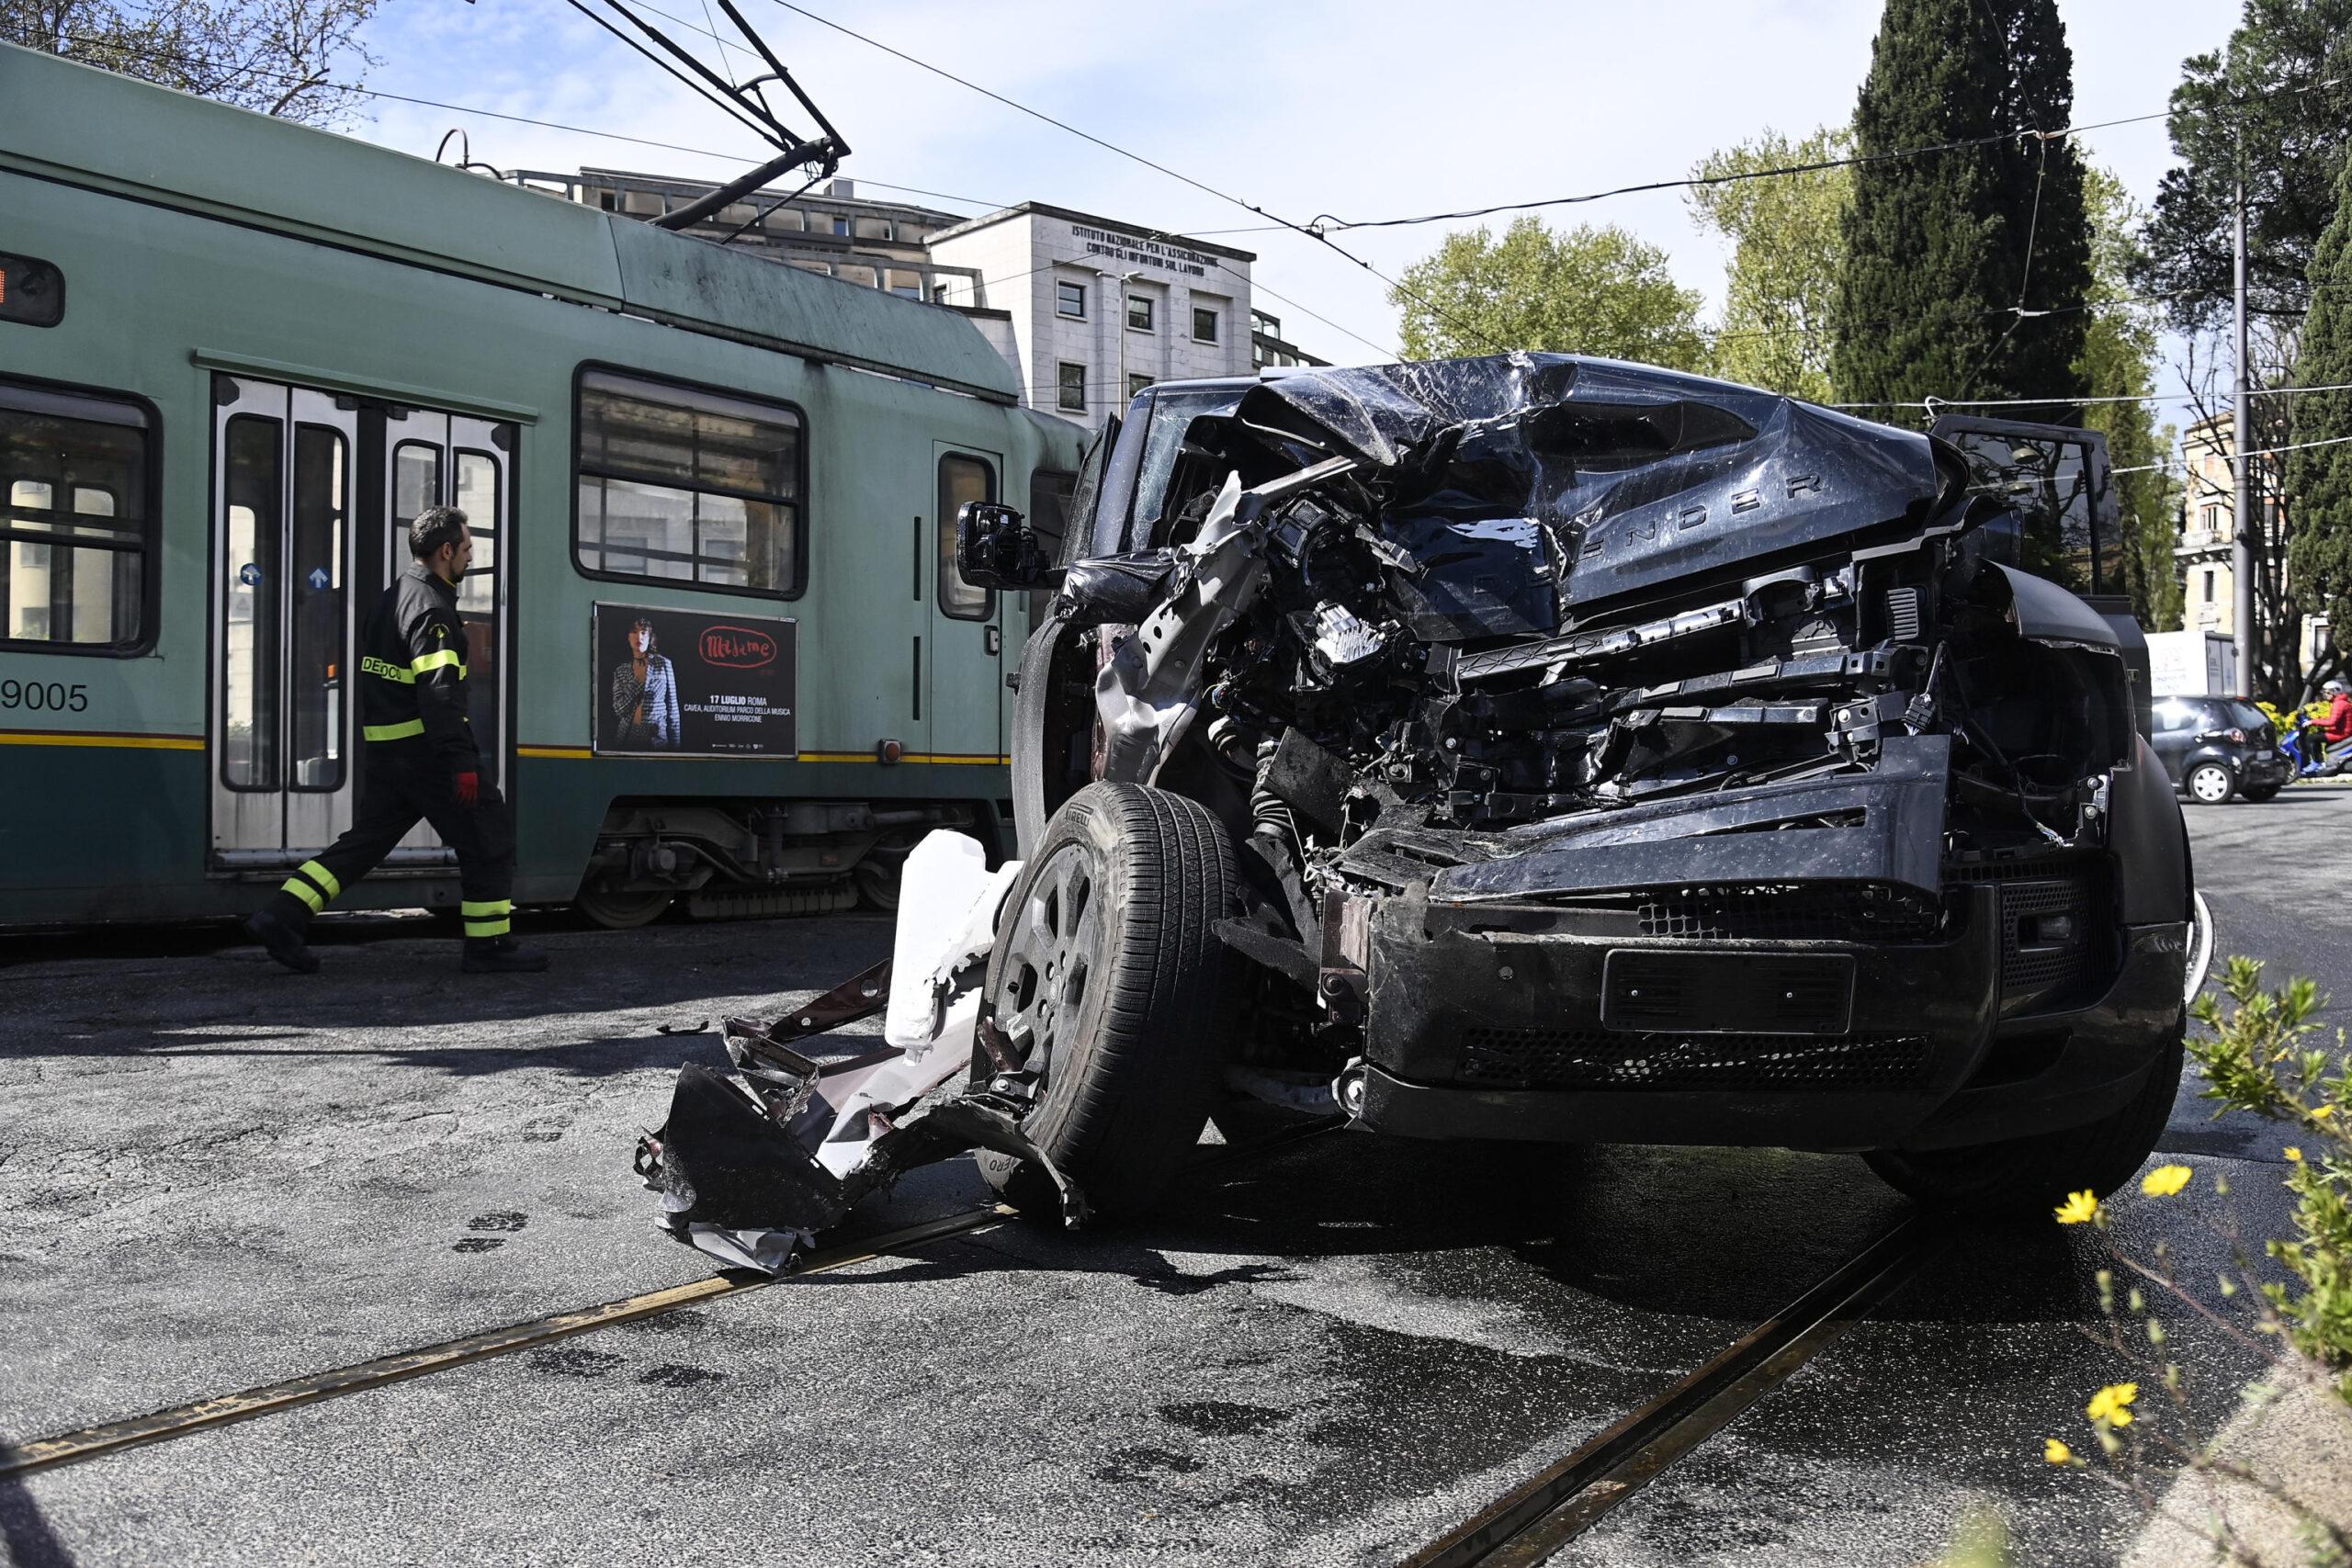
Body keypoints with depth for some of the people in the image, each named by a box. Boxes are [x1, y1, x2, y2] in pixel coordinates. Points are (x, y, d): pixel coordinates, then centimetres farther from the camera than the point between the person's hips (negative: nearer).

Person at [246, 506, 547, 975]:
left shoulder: (390, 600, 17)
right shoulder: (432, 608, -14)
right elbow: (438, 691, -22)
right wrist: (462, 762, -25)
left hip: (383, 749, 9)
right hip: (425, 748, -9)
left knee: (365, 839, 12)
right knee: (487, 836, 0)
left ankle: (281, 916, 4)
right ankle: (490, 946, 3)